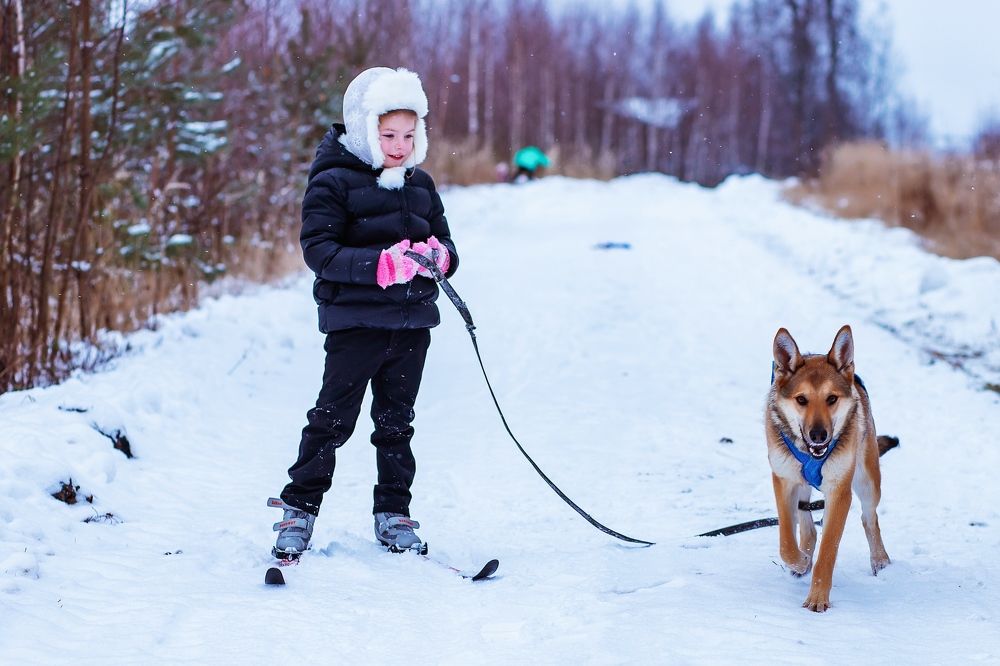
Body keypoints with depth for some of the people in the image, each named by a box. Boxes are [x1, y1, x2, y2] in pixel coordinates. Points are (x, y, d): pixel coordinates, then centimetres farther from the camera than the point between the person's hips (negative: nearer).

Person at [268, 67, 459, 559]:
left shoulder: (420, 185, 13)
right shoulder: (333, 181, -6)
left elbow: (444, 242, 17)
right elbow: (319, 250, -15)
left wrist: (439, 255, -9)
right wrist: (383, 264, -26)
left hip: (411, 322, 5)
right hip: (355, 320, -5)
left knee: (396, 422, 12)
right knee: (333, 418, -3)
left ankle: (393, 516, 19)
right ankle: (299, 509, 8)